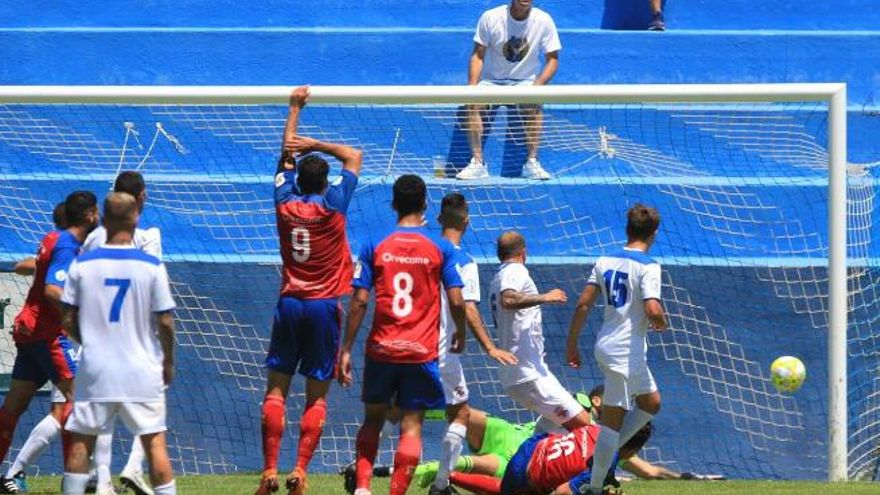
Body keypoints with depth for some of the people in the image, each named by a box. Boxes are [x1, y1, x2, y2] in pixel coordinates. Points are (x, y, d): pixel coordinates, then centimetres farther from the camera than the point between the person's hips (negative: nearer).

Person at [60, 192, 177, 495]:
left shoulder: (83, 264, -3)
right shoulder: (151, 266, -7)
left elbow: (68, 321, 0)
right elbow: (165, 322, -5)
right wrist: (168, 362, 10)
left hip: (95, 368, 1)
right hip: (141, 370, -1)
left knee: (81, 441, 8)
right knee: (154, 442, 2)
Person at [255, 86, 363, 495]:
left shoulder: (285, 203, 2)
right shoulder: (333, 205, -5)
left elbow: (286, 156, 18)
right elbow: (353, 157, 7)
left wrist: (295, 110, 25)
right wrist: (315, 145, 5)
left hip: (289, 304, 2)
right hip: (324, 306, -2)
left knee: (276, 389, 3)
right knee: (316, 396, 1)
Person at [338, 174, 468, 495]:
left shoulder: (375, 246, -1)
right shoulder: (441, 248, -2)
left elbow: (359, 302, -4)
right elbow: (456, 302, -4)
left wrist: (346, 349, 2)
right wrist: (460, 334, 16)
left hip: (381, 349, 1)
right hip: (422, 351, -1)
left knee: (373, 419, 16)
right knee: (411, 426, 1)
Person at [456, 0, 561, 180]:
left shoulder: (543, 21, -8)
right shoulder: (490, 18, -9)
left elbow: (552, 59, -3)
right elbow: (478, 56, -4)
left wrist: (537, 85, -20)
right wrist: (472, 87, -19)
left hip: (525, 81, 0)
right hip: (491, 81, 0)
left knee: (534, 105, -32)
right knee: (473, 104, -29)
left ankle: (531, 162, -23)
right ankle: (478, 163, -26)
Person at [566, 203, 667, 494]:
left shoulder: (605, 261, 8)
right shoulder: (648, 267, -12)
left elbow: (583, 304, 6)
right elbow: (653, 310, -24)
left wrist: (572, 344, 12)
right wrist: (661, 324, -1)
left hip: (605, 346, 7)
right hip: (627, 350, -7)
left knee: (651, 403, 21)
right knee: (613, 421, -1)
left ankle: (603, 456, 17)